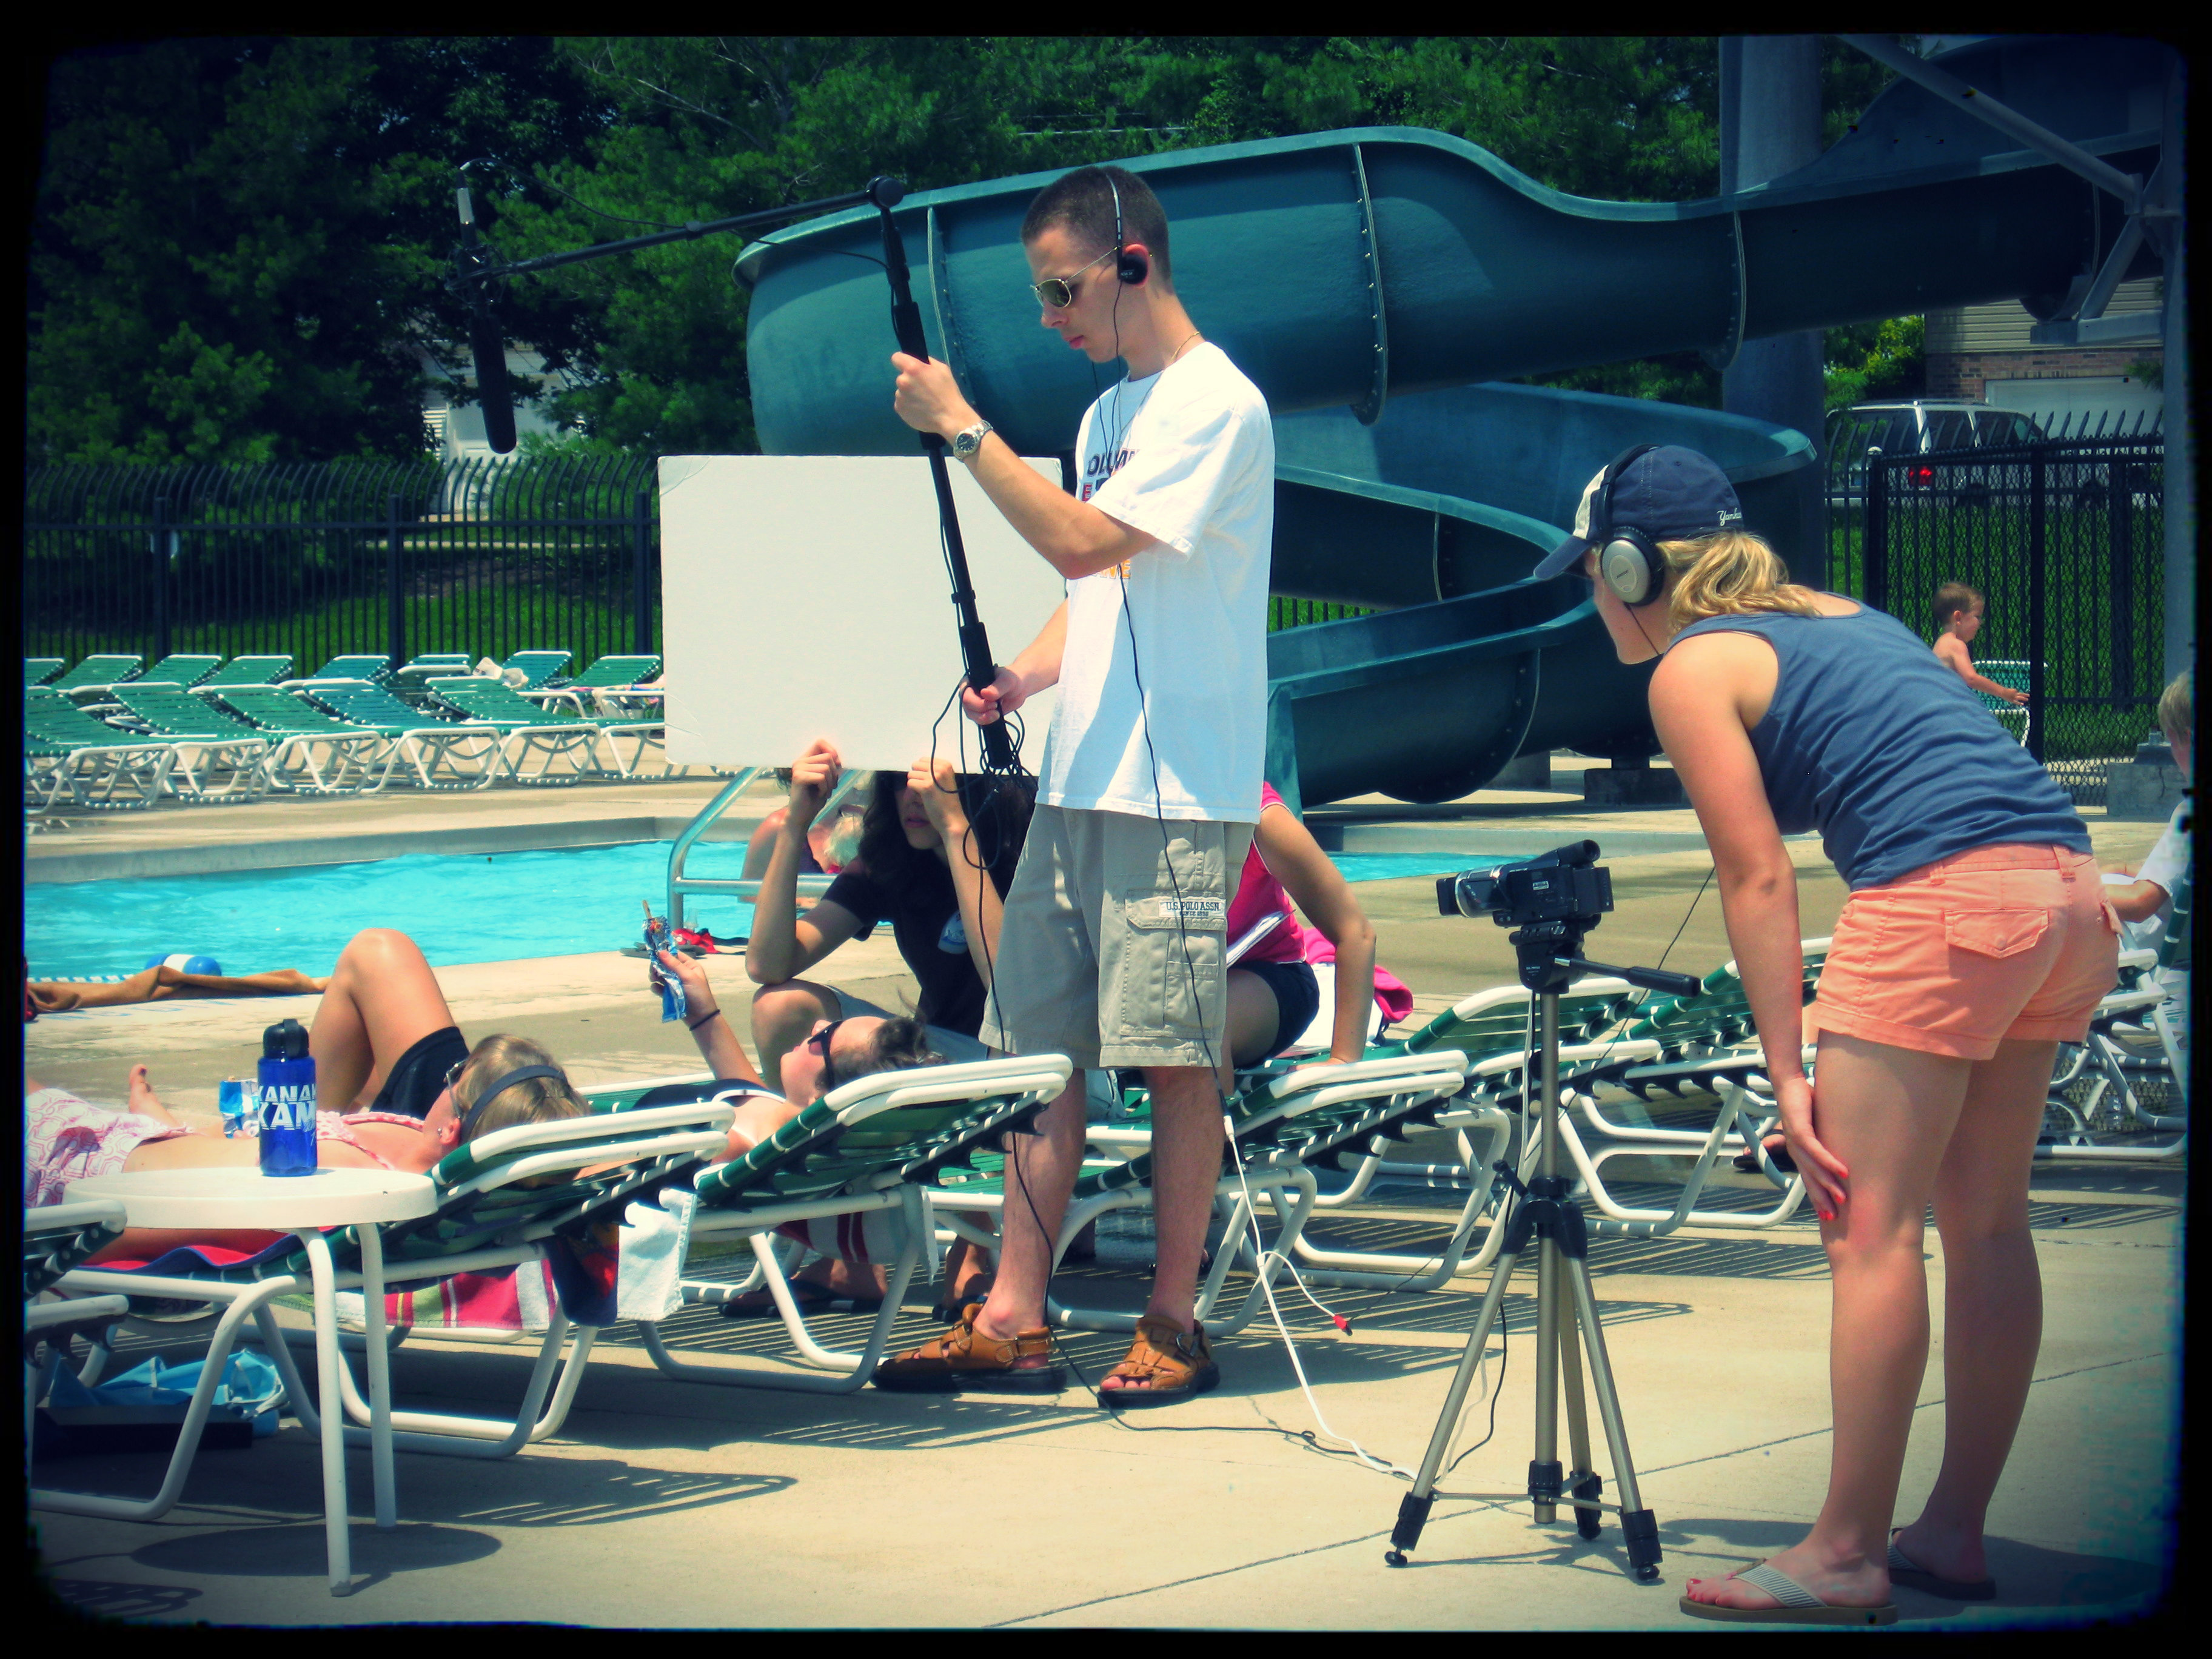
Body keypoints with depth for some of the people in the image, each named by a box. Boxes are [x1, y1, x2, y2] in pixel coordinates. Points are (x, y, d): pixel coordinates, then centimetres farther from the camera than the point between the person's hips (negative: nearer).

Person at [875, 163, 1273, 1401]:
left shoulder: (1217, 405, -10)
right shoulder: (1112, 412, 18)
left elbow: (1083, 545, -20)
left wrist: (964, 427, -16)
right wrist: (1021, 678, 6)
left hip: (1177, 791, -9)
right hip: (1081, 782, 9)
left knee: (1176, 1057, -4)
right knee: (1042, 1044, 6)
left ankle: (1175, 1324, 2)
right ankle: (1014, 1322, 9)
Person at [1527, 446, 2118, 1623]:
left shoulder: (1691, 670, 3)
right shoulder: (1843, 618, 27)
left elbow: (1758, 878, -3)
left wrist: (1787, 1076, -3)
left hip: (1943, 896, -9)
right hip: (2069, 891, 9)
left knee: (1869, 1231, -5)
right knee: (1984, 1223, 13)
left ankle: (1847, 1557, -5)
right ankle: (1952, 1534, 18)